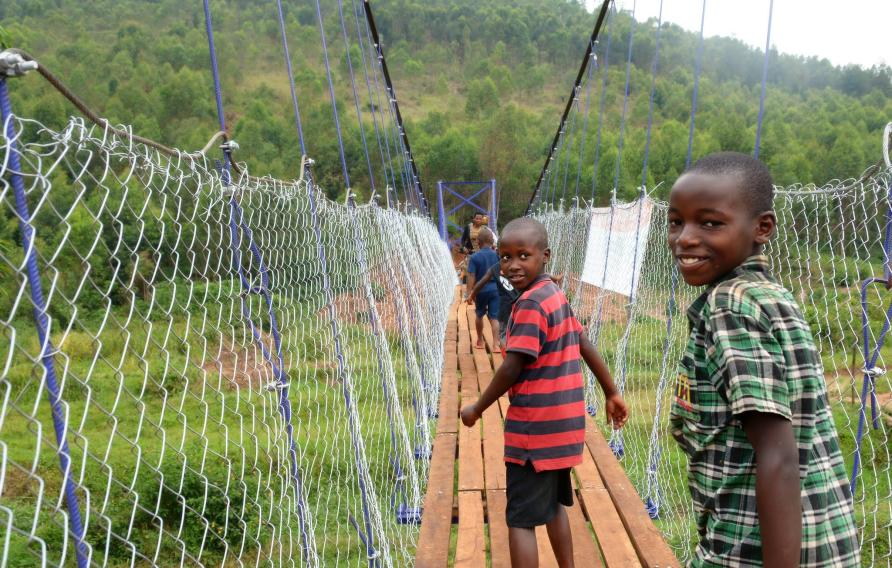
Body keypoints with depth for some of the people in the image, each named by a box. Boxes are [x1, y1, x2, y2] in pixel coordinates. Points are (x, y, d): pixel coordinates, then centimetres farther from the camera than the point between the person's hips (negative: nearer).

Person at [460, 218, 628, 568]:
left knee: (520, 520, 1)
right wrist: (612, 394, 25)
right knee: (553, 505, 24)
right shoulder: (555, 296, 10)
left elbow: (512, 369, -21)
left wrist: (477, 408, -8)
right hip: (560, 423, 9)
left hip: (535, 427, -9)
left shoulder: (530, 303, -19)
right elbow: (586, 349, 16)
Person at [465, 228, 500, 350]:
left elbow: (471, 277, -13)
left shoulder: (474, 257, -10)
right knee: (494, 318, 1)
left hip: (481, 290, -1)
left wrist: (469, 293, -11)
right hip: (495, 289, 1)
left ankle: (480, 342, 30)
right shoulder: (497, 255, -2)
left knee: (479, 315, 18)